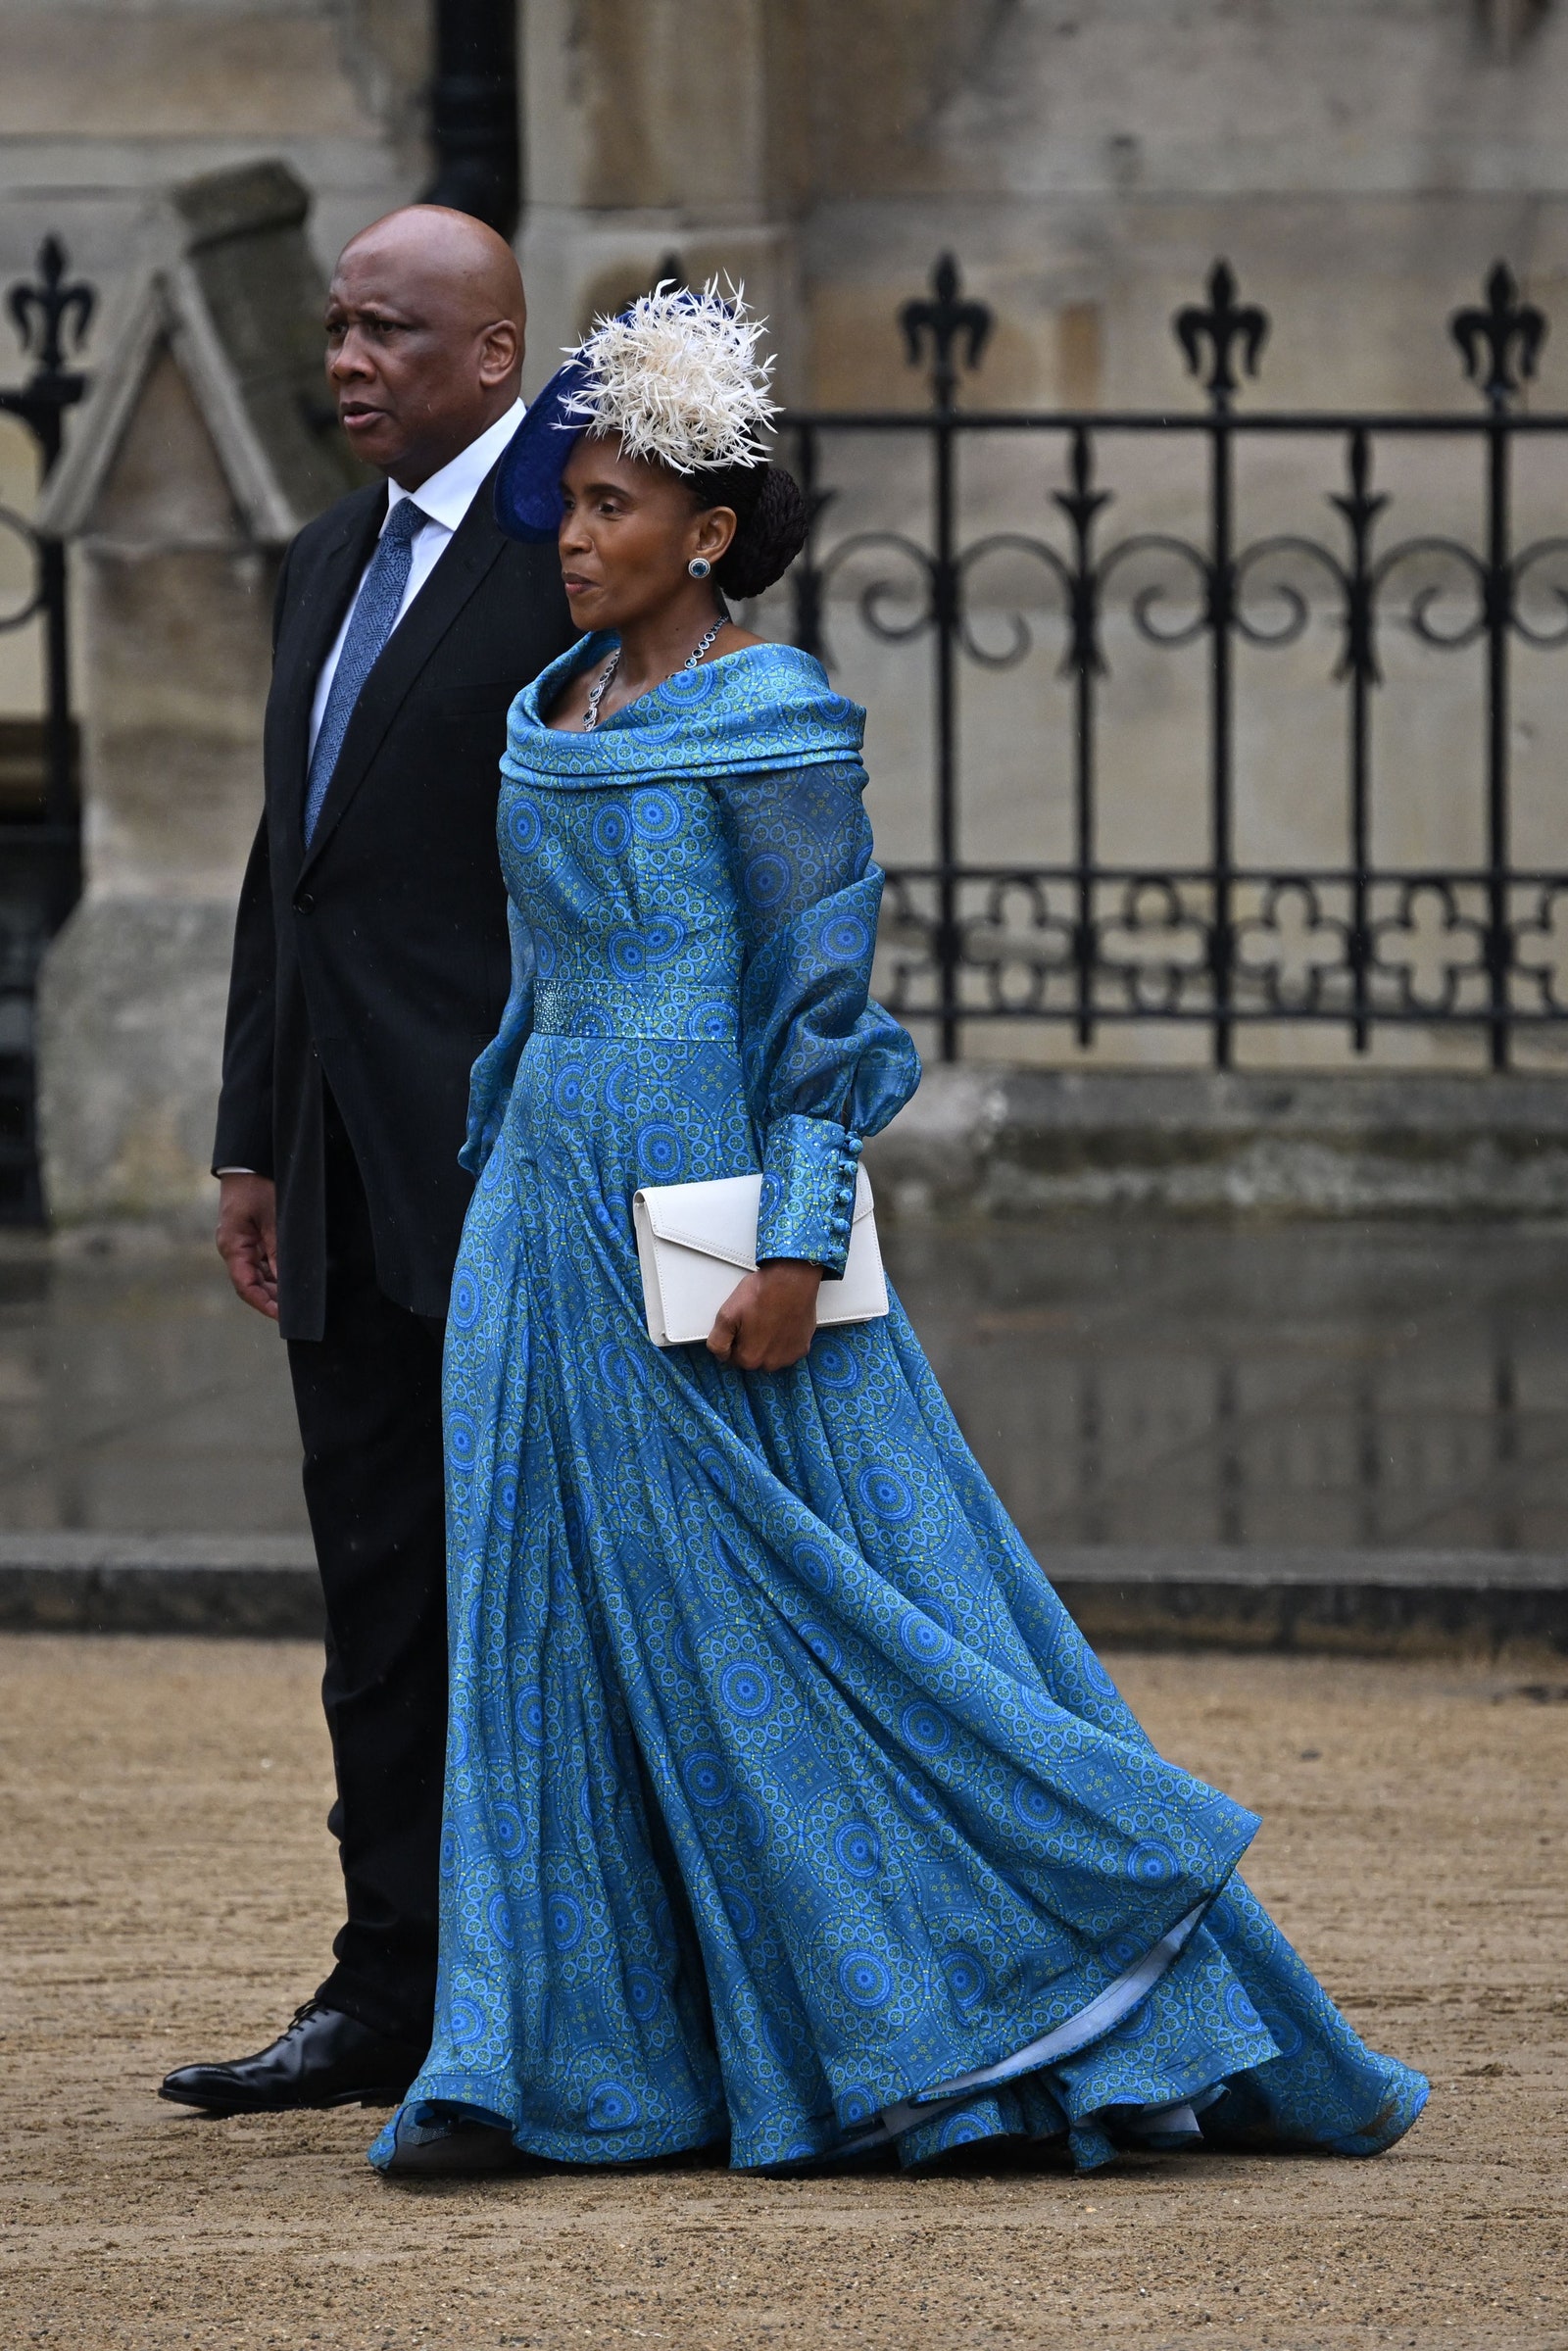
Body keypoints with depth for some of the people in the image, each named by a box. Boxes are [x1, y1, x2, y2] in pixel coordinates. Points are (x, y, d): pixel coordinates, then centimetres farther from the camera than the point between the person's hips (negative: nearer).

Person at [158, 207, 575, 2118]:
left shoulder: (574, 551, -8)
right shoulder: (329, 562, 18)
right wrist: (252, 1140, 18)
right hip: (351, 1177, 8)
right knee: (380, 1587, 9)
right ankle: (394, 1996, 12)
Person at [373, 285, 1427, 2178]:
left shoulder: (771, 722, -11)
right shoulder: (553, 717, 13)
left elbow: (822, 1001, -14)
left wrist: (796, 1251, -19)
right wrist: (497, 1175, 21)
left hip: (703, 1205, -8)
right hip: (551, 1210, 8)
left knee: (840, 1614, -4)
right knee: (551, 1615, 4)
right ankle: (540, 2057, 6)